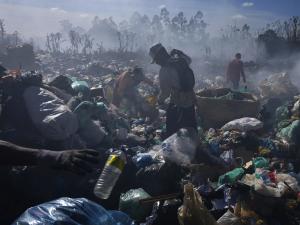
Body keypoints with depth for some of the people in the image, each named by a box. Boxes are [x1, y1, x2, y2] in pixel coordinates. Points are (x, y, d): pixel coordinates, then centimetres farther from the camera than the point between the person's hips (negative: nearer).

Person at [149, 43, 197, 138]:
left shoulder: (165, 70, -23)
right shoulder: (181, 61, -1)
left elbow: (165, 92, -18)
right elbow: (189, 60, 26)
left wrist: (160, 100, 0)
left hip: (178, 105, -8)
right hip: (191, 101, 8)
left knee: (171, 130, 7)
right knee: (191, 127, 22)